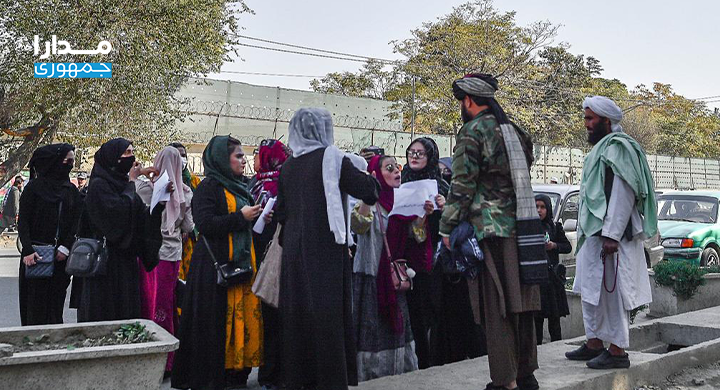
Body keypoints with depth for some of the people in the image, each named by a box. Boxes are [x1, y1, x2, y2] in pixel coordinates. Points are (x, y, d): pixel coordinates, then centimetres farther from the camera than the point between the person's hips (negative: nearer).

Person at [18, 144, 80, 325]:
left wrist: (65, 248, -9)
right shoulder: (34, 187, -2)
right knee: (36, 303, 0)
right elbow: (23, 221, -6)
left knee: (56, 303, 5)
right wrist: (28, 250, -18)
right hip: (36, 255, -3)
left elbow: (75, 222, 5)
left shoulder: (72, 190, 10)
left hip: (61, 255, 3)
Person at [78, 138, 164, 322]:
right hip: (107, 262, -8)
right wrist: (131, 181, -14)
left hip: (126, 262, 8)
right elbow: (118, 212, -24)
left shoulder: (123, 185, 14)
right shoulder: (99, 185, -9)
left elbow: (144, 218, 8)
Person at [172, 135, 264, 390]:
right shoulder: (209, 187, -6)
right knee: (217, 320, -4)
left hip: (243, 262, 8)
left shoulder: (238, 187, 19)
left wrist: (258, 218, 10)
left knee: (241, 316, 5)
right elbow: (204, 223, -18)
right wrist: (240, 217, -16)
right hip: (216, 264, -7)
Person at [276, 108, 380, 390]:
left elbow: (281, 213, 13)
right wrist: (369, 176, 13)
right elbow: (369, 191, -7)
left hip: (294, 250, 5)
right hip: (326, 248, -5)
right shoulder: (332, 158, -6)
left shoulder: (288, 166, 9)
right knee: (327, 314, -1)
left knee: (297, 313, 11)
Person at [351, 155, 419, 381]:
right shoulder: (370, 203, -8)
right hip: (370, 276, -6)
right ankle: (371, 372, 5)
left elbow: (417, 236, 6)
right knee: (373, 330, -5)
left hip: (394, 277, 6)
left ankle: (398, 369, 22)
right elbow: (358, 226, -28)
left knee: (396, 326, 12)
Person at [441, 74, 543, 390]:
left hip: (490, 230, -7)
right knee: (521, 305, 13)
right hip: (523, 230, 8)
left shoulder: (472, 131, -6)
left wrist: (447, 227, -5)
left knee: (496, 310, -3)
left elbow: (462, 186, -11)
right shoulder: (516, 131, 17)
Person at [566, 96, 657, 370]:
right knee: (590, 290, 15)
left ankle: (617, 351, 3)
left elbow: (623, 194, -21)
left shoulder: (617, 147, -12)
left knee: (610, 290, -5)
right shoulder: (602, 148, 20)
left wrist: (611, 235, -25)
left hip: (610, 235, -11)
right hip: (594, 234, 11)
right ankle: (594, 344, 25)